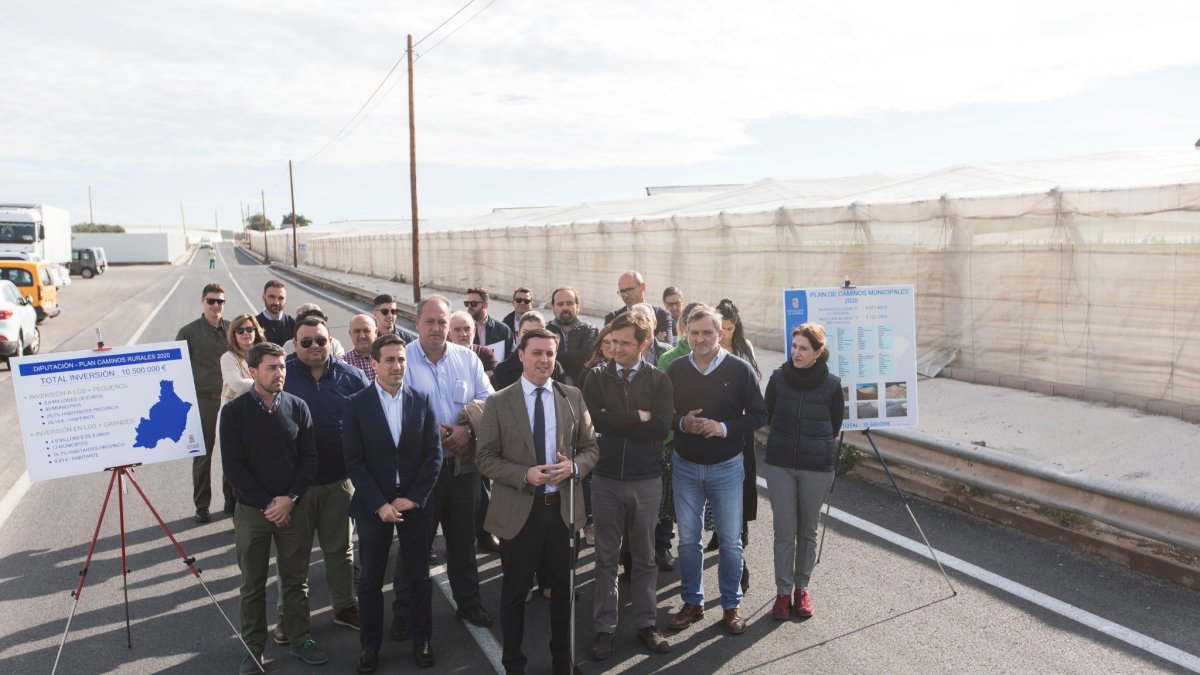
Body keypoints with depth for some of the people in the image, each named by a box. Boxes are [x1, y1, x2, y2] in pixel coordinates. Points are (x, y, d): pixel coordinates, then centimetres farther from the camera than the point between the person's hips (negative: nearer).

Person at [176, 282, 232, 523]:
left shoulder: (231, 329, 8)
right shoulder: (188, 332, -1)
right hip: (203, 399, -3)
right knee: (203, 453, 5)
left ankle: (232, 498, 22)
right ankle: (202, 505, 16)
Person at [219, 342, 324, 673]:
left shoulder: (297, 407, -2)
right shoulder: (234, 412, -6)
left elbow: (309, 457, -1)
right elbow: (232, 466, -8)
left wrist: (289, 499, -12)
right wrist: (267, 504, -12)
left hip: (292, 507, 1)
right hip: (251, 510, -1)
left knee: (296, 580, 10)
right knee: (253, 584, 10)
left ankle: (301, 639, 25)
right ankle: (254, 646, 25)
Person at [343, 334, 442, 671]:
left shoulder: (422, 401, 1)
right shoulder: (357, 404, -4)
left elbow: (434, 456, -1)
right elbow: (354, 461, -7)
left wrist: (412, 498, -9)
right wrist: (379, 504, -14)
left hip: (416, 503, 1)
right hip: (373, 505, -1)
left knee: (419, 576, 11)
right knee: (370, 580, 10)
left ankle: (422, 640, 28)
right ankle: (370, 646, 26)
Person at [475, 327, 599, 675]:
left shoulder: (573, 397, 2)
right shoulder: (498, 403, -5)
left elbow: (590, 448, 5)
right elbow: (485, 457, -6)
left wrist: (573, 466, -16)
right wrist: (525, 474, -20)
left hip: (563, 507, 3)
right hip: (518, 511, -2)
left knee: (563, 589, 17)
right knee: (514, 593, 12)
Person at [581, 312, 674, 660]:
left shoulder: (659, 380, -2)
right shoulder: (597, 377, -2)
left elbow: (661, 426, -14)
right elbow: (595, 419, -17)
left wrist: (615, 422, -13)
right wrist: (637, 417, -14)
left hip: (646, 481, 0)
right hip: (606, 479, 0)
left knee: (645, 556, 13)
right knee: (606, 557, 11)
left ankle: (646, 623, 28)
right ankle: (604, 628, 22)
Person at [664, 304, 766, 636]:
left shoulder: (740, 369, -8)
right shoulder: (675, 370, -1)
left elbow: (758, 414, -5)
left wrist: (725, 428, -20)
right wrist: (681, 423, -16)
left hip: (726, 468, -2)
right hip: (685, 466, 2)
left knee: (730, 540, 8)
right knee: (688, 539, 11)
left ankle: (731, 605, 25)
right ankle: (692, 602, 28)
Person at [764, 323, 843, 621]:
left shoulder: (831, 383, -7)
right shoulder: (778, 377, -5)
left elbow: (835, 425, 7)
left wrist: (818, 447, 11)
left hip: (817, 467, 0)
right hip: (780, 464, 1)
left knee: (808, 531, 12)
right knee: (784, 531, 4)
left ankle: (802, 588, 28)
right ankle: (783, 591, 17)